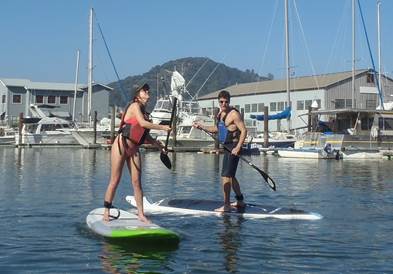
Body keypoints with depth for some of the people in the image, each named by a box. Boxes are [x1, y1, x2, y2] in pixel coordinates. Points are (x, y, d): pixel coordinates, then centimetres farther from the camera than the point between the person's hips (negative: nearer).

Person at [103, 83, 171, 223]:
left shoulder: (143, 112, 16)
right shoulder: (134, 106, -7)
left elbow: (145, 135, 18)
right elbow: (143, 123, -22)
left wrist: (157, 144, 6)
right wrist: (162, 127, -16)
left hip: (134, 150, 8)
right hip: (121, 145, -7)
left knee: (137, 182, 3)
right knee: (115, 180, -3)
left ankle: (141, 214, 5)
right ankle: (106, 211, 6)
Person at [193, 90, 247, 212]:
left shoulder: (234, 114, -15)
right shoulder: (220, 113, 13)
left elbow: (244, 131, -20)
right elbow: (217, 129, 26)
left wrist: (238, 147, -28)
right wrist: (201, 127, 15)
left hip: (233, 147, -10)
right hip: (227, 147, 10)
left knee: (225, 176, -11)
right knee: (231, 176, 19)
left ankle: (226, 205, -8)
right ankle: (240, 201, 31)